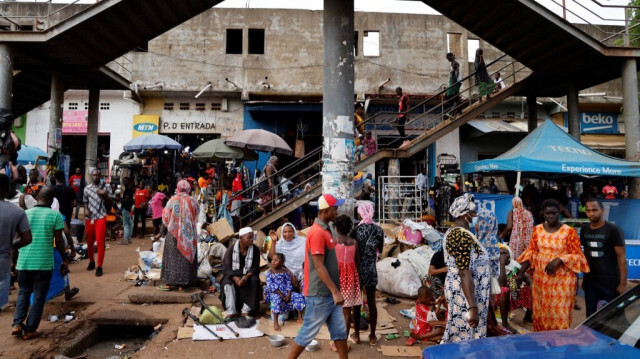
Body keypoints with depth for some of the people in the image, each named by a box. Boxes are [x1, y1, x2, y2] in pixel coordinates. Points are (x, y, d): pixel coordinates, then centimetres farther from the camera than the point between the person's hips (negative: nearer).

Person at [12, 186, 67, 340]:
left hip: (24, 261, 3)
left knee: (23, 293, 21)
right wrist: (64, 261, 3)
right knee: (39, 297, 8)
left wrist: (13, 260, 18)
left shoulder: (26, 214, 3)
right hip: (44, 263, -3)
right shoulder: (56, 216, -6)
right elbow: (59, 241, -6)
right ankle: (29, 330, 12)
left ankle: (17, 324, 11)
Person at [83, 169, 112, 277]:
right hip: (89, 218, 3)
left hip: (101, 217, -3)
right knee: (89, 241, 13)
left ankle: (99, 266, -3)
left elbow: (110, 203, 3)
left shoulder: (106, 187, 2)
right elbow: (85, 202, 13)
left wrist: (104, 194, -13)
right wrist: (86, 210, -6)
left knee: (100, 242, -7)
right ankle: (91, 261, 33)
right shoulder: (87, 188, 7)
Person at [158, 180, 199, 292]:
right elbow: (195, 218, 8)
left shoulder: (172, 201, -8)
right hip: (188, 235, 2)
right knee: (185, 257, 7)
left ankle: (169, 283, 12)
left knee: (172, 257, 8)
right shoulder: (193, 202, -3)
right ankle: (182, 284, 10)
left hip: (174, 233, -1)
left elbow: (166, 218, -1)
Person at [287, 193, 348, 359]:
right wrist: (335, 291, -24)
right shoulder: (317, 232, -20)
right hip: (320, 295, -9)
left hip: (329, 293, 9)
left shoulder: (325, 230, 11)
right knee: (309, 332, 4)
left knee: (339, 331, 13)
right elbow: (319, 267, -23)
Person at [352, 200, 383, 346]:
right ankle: (372, 336, 20)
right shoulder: (378, 229, -5)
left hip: (358, 269, -2)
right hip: (371, 269, 2)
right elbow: (380, 250, 9)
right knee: (371, 302, 11)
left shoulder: (356, 230, -12)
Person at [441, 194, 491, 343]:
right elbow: (465, 274, -26)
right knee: (466, 338, 2)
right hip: (466, 294, -10)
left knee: (458, 334, 19)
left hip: (458, 290, 10)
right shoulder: (463, 236, -22)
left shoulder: (453, 232, 10)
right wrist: (473, 308, -25)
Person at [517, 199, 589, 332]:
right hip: (541, 278, 4)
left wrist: (558, 260, -21)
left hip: (562, 279, -4)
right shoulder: (537, 230, 5)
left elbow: (577, 255, -5)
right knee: (540, 312, 11)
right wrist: (522, 271, 0)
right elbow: (531, 251, 8)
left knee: (560, 314, 0)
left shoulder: (569, 231, -7)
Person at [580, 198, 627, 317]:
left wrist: (623, 283, -15)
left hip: (611, 282, -4)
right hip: (590, 281, 5)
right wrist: (584, 277, 12)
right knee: (590, 315, 12)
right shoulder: (584, 230, 3)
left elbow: (621, 257, -12)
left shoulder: (613, 230, -12)